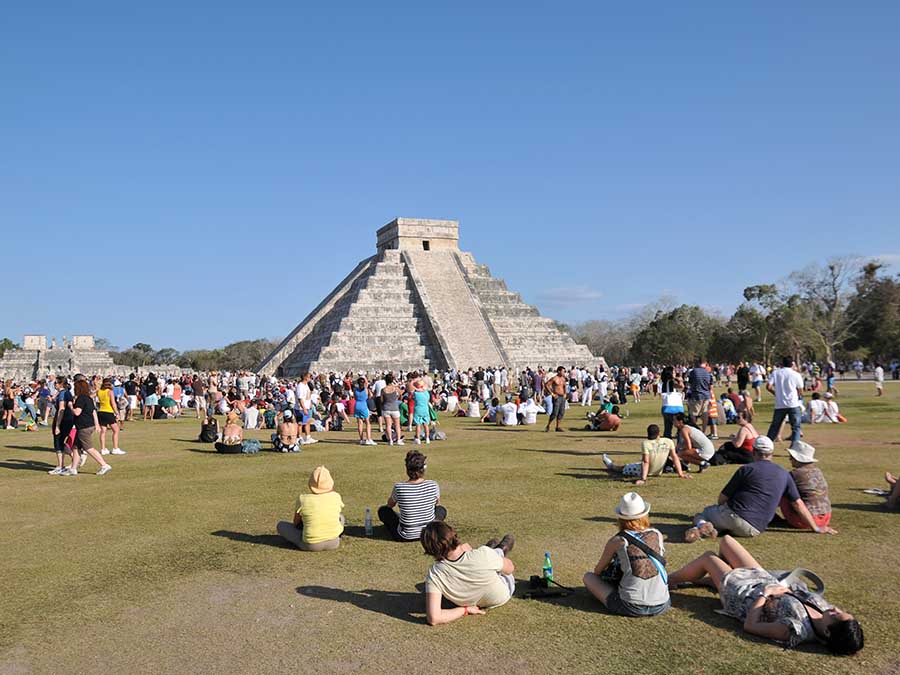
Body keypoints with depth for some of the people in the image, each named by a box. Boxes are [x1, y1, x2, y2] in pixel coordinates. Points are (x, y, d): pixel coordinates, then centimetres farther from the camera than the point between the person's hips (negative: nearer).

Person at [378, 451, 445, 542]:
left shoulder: (398, 488, -20)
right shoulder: (433, 486, -15)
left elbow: (390, 505, 4)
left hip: (405, 536, -2)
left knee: (382, 510, 21)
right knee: (441, 510, 31)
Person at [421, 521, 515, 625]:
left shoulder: (434, 575, -37)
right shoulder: (484, 554, -41)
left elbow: (433, 618, -42)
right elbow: (510, 568, -17)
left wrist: (465, 610, -25)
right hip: (501, 599, -2)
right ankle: (502, 550, 60)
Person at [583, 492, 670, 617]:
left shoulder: (617, 541, -8)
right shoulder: (657, 535, 2)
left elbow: (598, 570, 6)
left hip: (631, 608, -3)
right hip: (661, 606, 3)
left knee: (588, 577, 13)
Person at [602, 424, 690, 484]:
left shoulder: (645, 443, -23)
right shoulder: (668, 442, -11)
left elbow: (645, 462, -27)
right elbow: (675, 457, -11)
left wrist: (643, 479, -28)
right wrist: (680, 473, -7)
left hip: (645, 472, -4)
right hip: (659, 472, 4)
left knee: (624, 468, 26)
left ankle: (611, 466, 54)